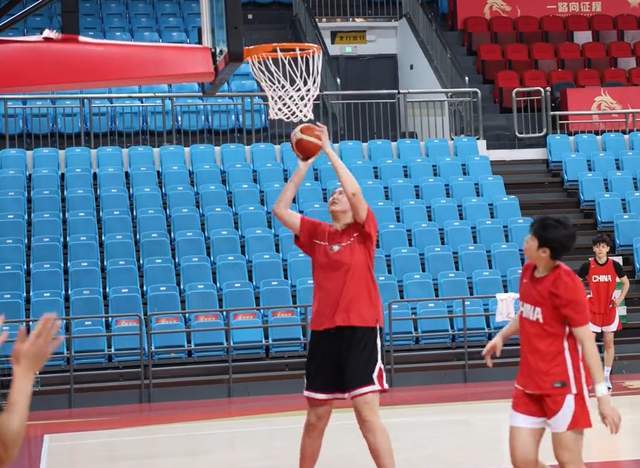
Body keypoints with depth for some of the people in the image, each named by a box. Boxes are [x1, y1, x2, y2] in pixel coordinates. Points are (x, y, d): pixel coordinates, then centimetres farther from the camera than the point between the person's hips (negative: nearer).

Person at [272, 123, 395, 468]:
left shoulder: (364, 230, -1)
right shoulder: (317, 233, 10)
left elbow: (355, 191, -17)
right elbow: (280, 209, 4)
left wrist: (328, 149, -11)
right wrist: (304, 164, 2)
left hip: (359, 330, -4)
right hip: (323, 331, 4)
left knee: (368, 414, -10)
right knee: (316, 418, 13)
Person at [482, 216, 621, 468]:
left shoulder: (566, 284, -19)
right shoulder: (528, 270, 4)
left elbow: (586, 340, -17)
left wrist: (603, 395, -18)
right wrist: (502, 336, 6)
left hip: (562, 384, -7)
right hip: (528, 383, 7)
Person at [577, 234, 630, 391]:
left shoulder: (614, 265, -4)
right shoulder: (587, 266, -7)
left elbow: (626, 282, 9)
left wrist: (620, 298, -3)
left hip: (610, 309, 2)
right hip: (592, 309, -2)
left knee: (609, 343, 7)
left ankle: (606, 377, 16)